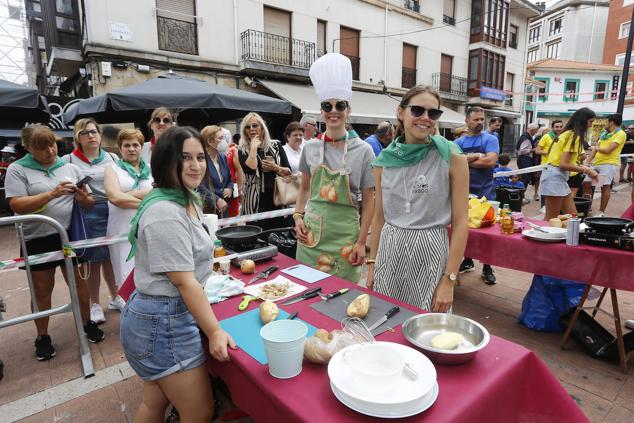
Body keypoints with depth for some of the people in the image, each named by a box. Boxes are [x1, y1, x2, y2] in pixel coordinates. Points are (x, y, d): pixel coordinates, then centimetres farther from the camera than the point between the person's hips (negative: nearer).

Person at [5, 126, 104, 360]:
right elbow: (16, 205, -14)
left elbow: (89, 203, 6)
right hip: (38, 241, -1)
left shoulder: (70, 167, 5)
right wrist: (52, 194, -24)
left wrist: (83, 198, -17)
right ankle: (42, 337, 28)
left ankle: (87, 323, 29)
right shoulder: (17, 169, -3)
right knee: (42, 290, 11)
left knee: (79, 282, 10)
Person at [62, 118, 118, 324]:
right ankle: (95, 304, 25)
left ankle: (115, 296, 32)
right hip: (90, 214, -3)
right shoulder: (68, 160, 0)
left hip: (116, 212, 3)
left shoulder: (113, 158, 11)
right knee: (94, 260, 6)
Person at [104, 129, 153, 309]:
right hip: (123, 228, -2)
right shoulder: (112, 169, 7)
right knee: (128, 273, 2)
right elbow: (114, 197, -10)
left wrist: (128, 194, -10)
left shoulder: (151, 169, 13)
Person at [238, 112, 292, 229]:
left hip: (277, 198, 2)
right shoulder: (243, 150, 2)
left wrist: (275, 168, -11)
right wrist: (254, 147, -11)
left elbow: (289, 171, 6)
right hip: (255, 201, -2)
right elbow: (250, 169, -18)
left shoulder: (276, 145, 7)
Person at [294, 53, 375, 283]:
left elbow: (368, 201, -4)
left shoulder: (363, 150, -6)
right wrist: (298, 216, 0)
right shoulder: (310, 148, 2)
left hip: (344, 234, -2)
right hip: (311, 232, 3)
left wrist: (361, 242, -7)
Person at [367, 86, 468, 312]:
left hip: (430, 251, -3)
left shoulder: (452, 158, -8)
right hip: (389, 251, 3)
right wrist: (372, 264, 9)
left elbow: (460, 223, -9)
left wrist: (449, 280, -12)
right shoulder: (384, 160, 1)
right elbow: (379, 217, 8)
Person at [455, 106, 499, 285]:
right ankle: (467, 260, 29)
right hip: (464, 190, 3)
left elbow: (491, 161, -16)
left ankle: (487, 268, 14)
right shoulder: (459, 142, 7)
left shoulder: (490, 139, -1)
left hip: (484, 191, -3)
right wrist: (476, 157, -16)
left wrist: (466, 160, -9)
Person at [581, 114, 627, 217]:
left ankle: (601, 212, -7)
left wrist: (596, 148, 5)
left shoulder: (621, 134, -5)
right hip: (596, 163, 8)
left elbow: (608, 150, -13)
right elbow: (595, 148, 16)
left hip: (609, 164, -8)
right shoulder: (604, 133, 19)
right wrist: (588, 161, 6)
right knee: (586, 183, 5)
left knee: (605, 186, -10)